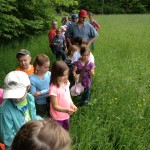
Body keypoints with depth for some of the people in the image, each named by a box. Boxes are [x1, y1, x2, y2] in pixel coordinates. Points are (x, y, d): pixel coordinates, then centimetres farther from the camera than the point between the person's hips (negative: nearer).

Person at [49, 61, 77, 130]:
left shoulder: (66, 83, -9)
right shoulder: (54, 88, -31)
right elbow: (55, 106, -25)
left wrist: (72, 105, -7)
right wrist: (66, 110, -37)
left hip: (66, 115, 7)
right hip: (57, 116, -7)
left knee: (66, 130, 29)